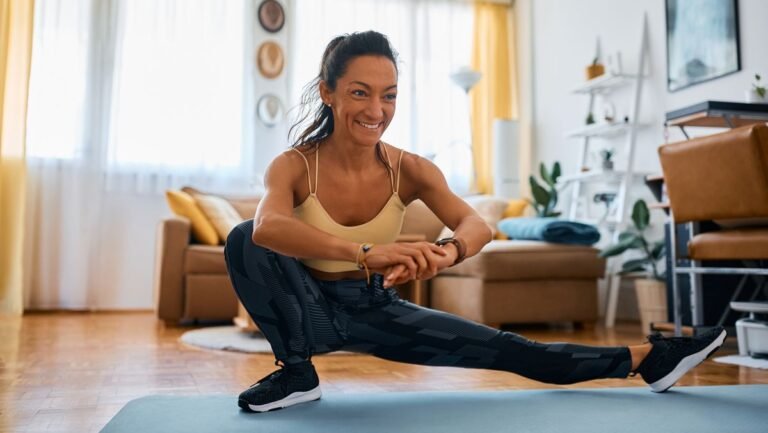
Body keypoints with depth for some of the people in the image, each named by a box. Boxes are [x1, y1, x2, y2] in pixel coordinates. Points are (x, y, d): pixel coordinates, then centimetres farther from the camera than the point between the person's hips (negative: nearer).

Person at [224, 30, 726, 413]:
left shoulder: (408, 169, -14)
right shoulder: (294, 166, -21)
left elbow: (477, 224, -29)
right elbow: (268, 227, -44)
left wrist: (446, 252, -53)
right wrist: (365, 253, -59)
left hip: (378, 310, 2)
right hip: (312, 309, -1)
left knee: (504, 349, -4)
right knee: (244, 239, -30)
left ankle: (645, 358, 9)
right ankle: (296, 373, -16)